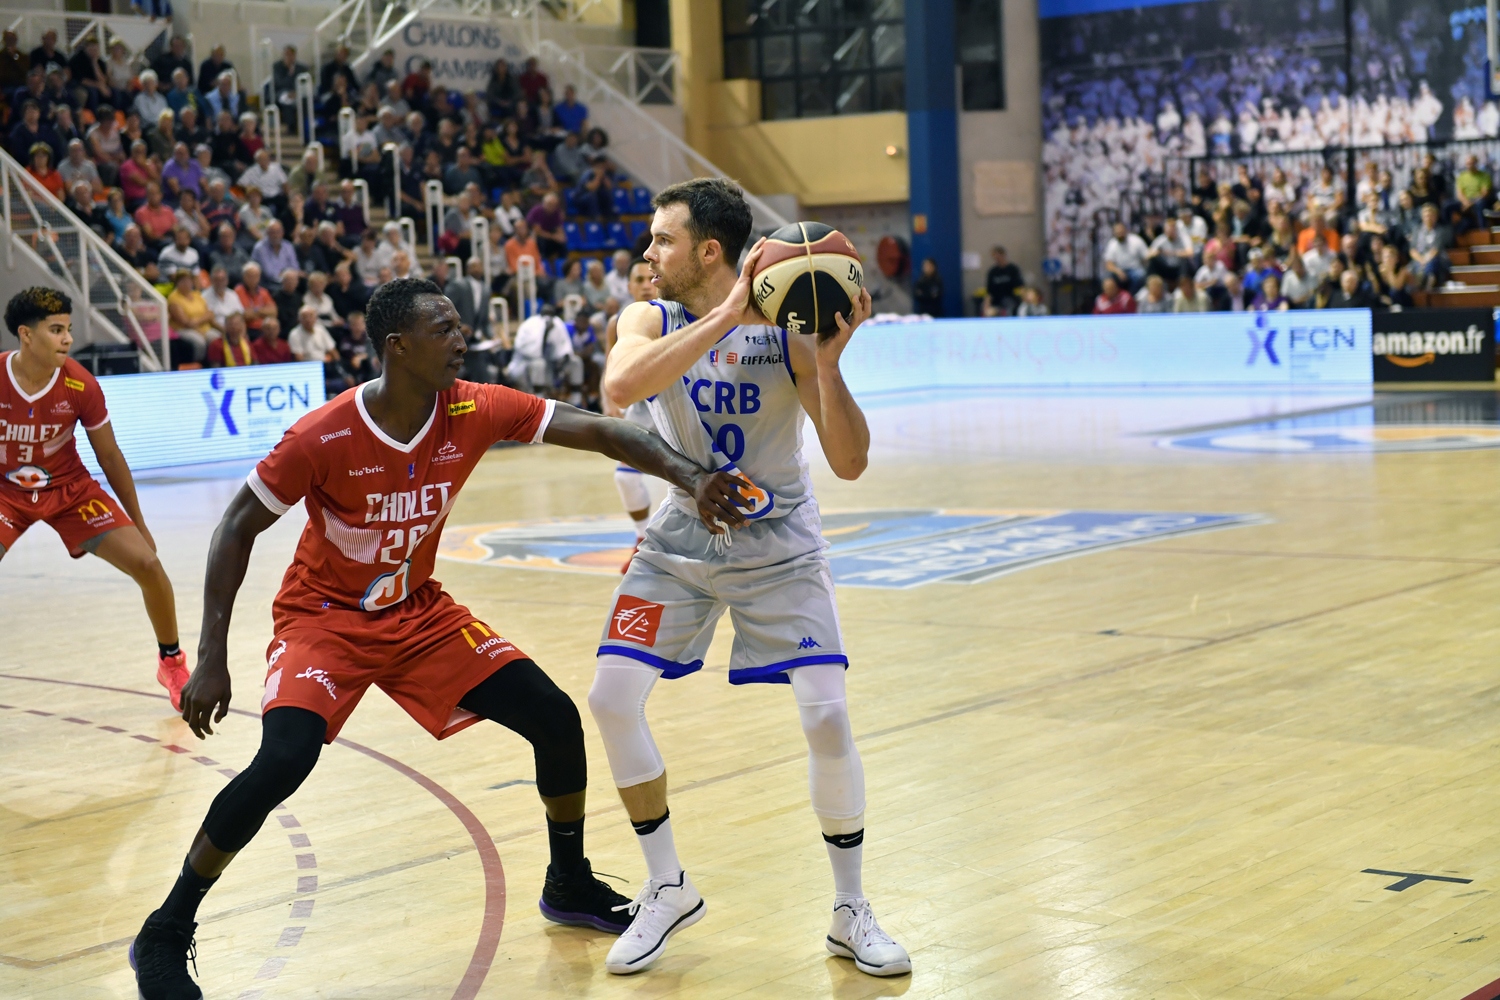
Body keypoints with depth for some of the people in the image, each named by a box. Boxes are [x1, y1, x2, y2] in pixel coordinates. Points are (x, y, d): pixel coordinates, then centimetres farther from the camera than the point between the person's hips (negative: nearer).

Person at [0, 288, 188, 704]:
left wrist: (138, 523, 4)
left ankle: (172, 662, 13)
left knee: (147, 564, -10)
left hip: (70, 488, 1)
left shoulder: (80, 385, -17)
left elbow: (110, 457, -3)